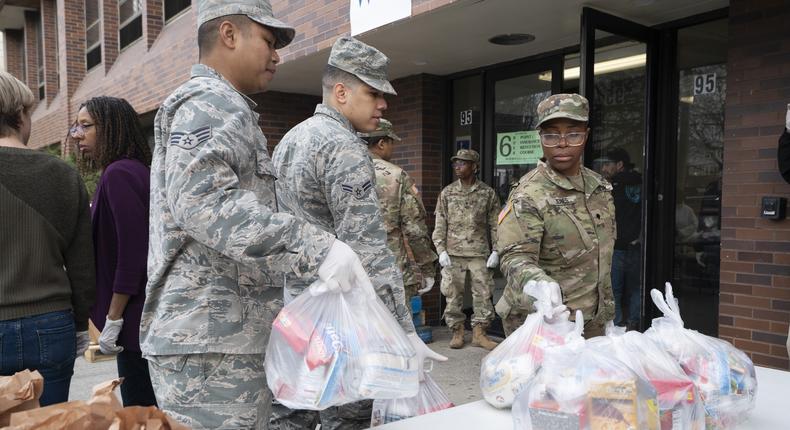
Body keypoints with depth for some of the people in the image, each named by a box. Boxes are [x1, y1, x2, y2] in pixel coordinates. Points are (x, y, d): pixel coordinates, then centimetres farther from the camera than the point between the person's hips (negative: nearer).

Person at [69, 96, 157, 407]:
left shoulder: (118, 173, -14)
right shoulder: (136, 170, 15)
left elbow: (131, 250, -21)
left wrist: (113, 320, -16)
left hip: (136, 319, -10)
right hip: (148, 315, 10)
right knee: (155, 411, 16)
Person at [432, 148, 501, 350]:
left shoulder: (488, 193, 4)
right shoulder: (447, 193, 7)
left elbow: (495, 224, 5)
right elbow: (440, 224, 5)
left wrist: (496, 251, -3)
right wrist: (441, 250, -4)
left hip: (480, 253, 0)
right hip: (453, 253, 1)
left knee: (483, 293, 2)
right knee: (453, 294, 4)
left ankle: (479, 333, 15)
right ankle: (457, 332, 17)